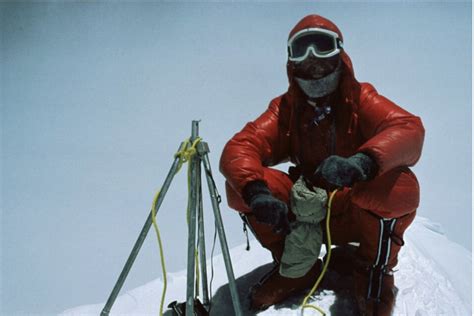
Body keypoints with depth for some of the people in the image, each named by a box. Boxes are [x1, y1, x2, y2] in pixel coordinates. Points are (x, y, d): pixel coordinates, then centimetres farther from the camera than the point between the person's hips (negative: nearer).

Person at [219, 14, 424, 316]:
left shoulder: (361, 99, -6)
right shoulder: (286, 108, -1)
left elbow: (410, 129, -26)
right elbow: (238, 149, -15)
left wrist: (361, 161, -48)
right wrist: (257, 192, -38)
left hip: (358, 214, -2)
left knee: (401, 185, -34)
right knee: (241, 183, -19)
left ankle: (375, 270, -5)